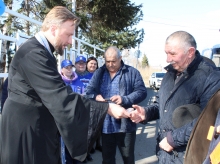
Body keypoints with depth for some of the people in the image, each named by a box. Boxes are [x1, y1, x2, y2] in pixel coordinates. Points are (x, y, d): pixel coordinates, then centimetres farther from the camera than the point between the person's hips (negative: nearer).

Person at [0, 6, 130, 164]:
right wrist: (107, 108, -24)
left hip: (40, 127, 10)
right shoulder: (34, 53, -23)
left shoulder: (40, 51, 11)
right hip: (27, 130, -10)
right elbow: (61, 98, -28)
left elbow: (56, 93, 15)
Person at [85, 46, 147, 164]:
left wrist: (124, 99, -22)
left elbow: (142, 91, -7)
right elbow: (89, 91, 7)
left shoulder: (132, 72, -1)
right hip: (105, 125, 3)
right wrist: (96, 96, -17)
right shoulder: (99, 73, 9)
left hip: (125, 124, -3)